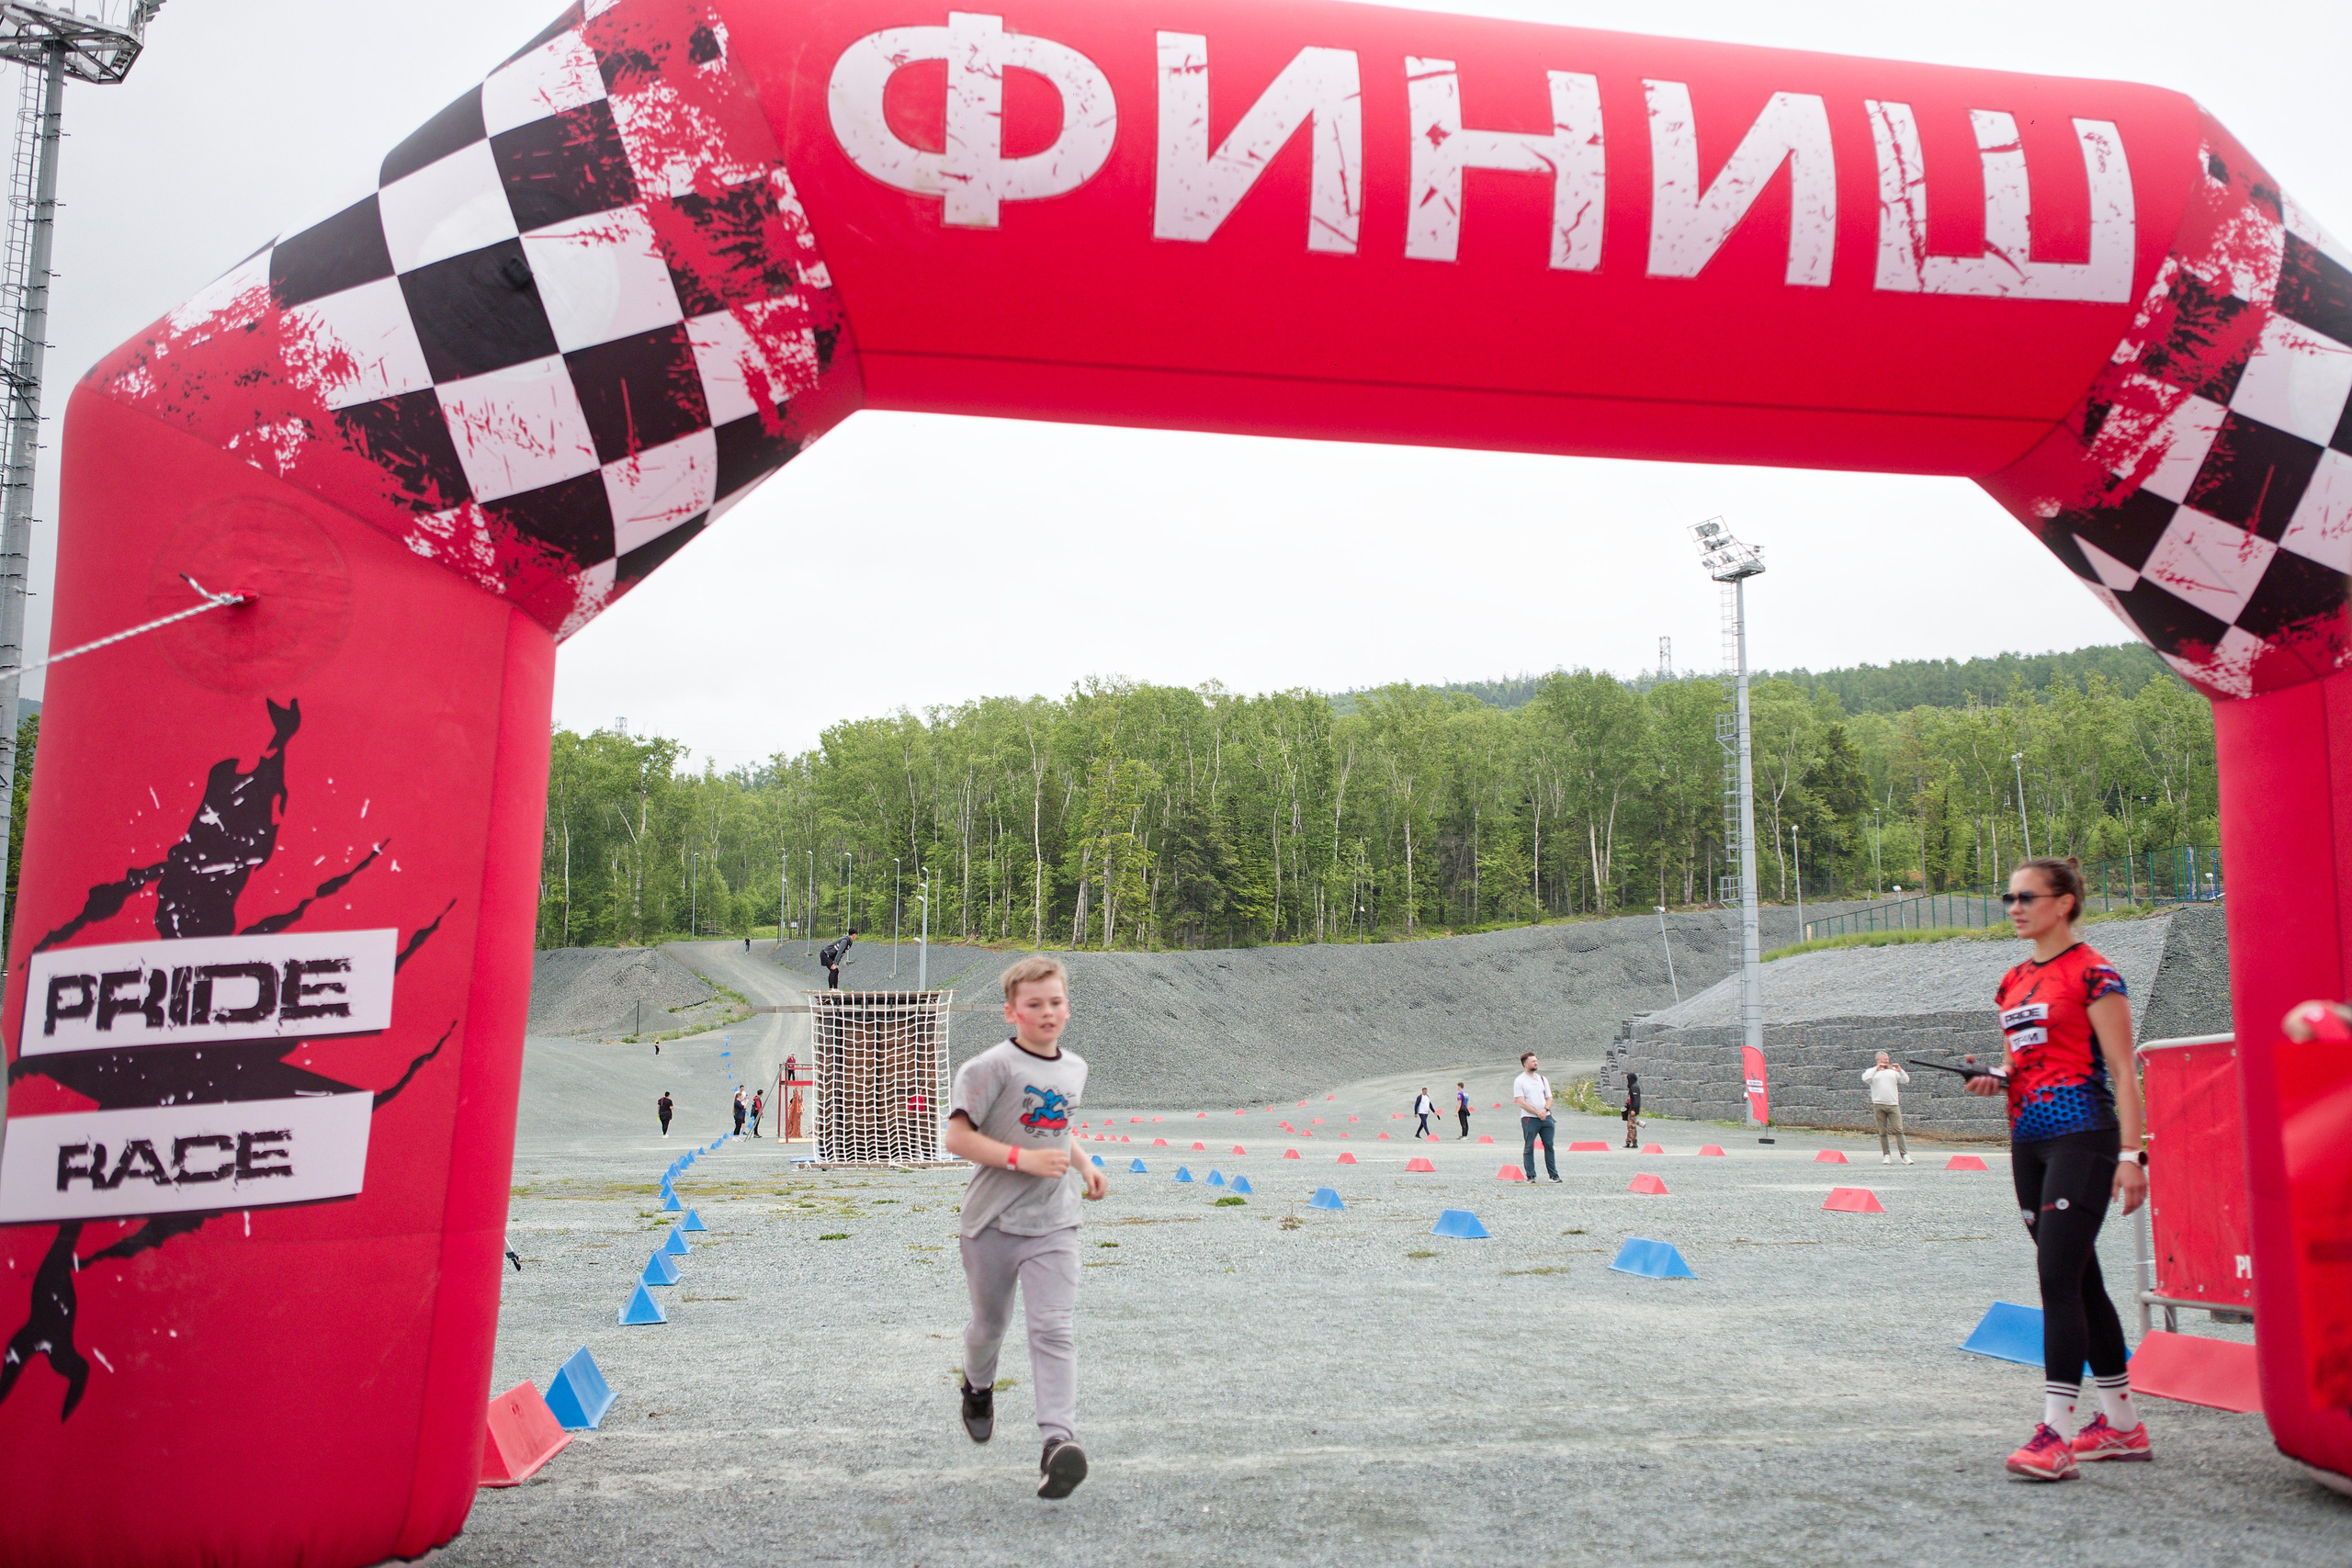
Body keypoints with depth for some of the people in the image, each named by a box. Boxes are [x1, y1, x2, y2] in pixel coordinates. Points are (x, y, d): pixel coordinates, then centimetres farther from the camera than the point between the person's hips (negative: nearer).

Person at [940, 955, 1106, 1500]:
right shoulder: (993, 1066, -13)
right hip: (993, 1220, -3)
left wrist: (1083, 1166, 10)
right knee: (990, 1322, 17)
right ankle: (978, 1387, 49)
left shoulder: (1075, 1068, 9)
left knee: (1055, 1329, -11)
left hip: (1052, 1224, 3)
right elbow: (957, 1137, -17)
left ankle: (1058, 1439, -17)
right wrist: (1023, 1158, -24)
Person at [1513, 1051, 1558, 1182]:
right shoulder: (1519, 1081, -1)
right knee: (1529, 1148, -2)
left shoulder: (1543, 1079, 16)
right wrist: (1537, 1112, -16)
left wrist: (1545, 1110, -6)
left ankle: (1554, 1175, 9)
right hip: (1529, 1118, -5)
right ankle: (1530, 1176, 3)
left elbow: (1549, 1098, 15)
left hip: (1546, 1117, 5)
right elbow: (1521, 1102, -9)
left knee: (1549, 1146, 4)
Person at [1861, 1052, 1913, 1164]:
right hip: (1879, 1105, -1)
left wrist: (1899, 1070, -5)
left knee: (1899, 1130, -8)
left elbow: (1906, 1080, 9)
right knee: (1882, 1132, 0)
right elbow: (1865, 1079, -9)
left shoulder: (1893, 1071, 17)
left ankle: (1905, 1155, -10)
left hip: (1893, 1105, 1)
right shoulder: (1872, 1071, 11)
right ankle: (1886, 1156, 4)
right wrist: (1876, 1069, -11)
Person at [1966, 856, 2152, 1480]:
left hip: (2082, 1135, -8)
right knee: (2079, 1281, 13)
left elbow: (2121, 1070, -11)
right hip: (2029, 1139, 8)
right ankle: (2122, 1423, 23)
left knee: (2058, 1277, -14)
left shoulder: (2092, 973, -7)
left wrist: (2130, 1154, -16)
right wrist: (1995, 1079, 3)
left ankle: (2055, 1432, -13)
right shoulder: (2013, 982, 15)